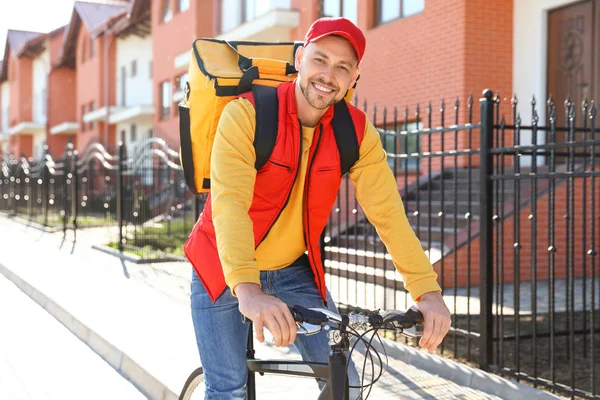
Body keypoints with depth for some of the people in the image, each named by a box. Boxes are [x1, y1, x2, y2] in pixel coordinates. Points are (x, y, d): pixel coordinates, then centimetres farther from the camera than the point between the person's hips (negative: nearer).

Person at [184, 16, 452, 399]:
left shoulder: (357, 132, -11)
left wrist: (428, 291, -27)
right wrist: (248, 290, -47)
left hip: (293, 270, 4)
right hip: (226, 272, -3)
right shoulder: (246, 114, -23)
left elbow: (388, 211, -16)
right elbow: (229, 203, -34)